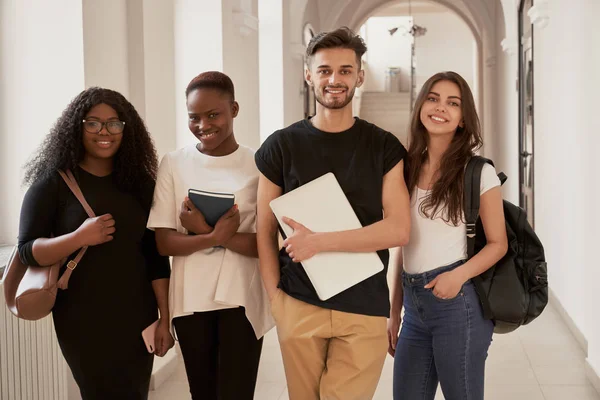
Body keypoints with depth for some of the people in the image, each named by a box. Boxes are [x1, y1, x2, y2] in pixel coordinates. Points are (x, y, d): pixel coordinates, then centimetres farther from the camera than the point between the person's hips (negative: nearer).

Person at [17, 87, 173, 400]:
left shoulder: (140, 182, 4)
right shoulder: (53, 182, -5)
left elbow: (156, 254, 4)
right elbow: (27, 251, -9)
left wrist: (165, 318, 0)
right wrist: (79, 238, -25)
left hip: (138, 317, 3)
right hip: (83, 321, -3)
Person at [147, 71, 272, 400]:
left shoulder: (258, 165, -5)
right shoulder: (173, 164, 0)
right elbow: (164, 243, -4)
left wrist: (205, 233, -21)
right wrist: (214, 236, -22)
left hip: (242, 300, -2)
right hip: (190, 301, 2)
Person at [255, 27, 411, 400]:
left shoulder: (384, 147, 2)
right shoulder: (281, 146, 3)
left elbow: (398, 230, -7)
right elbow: (265, 231, 5)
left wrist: (319, 241, -16)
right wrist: (275, 297, -5)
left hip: (365, 310, -1)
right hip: (299, 307, 1)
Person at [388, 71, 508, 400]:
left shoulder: (478, 172, -6)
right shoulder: (407, 169, 8)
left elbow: (497, 244, -2)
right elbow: (405, 247, 12)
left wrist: (459, 274, -20)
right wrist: (394, 312, 12)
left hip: (457, 302, -5)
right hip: (414, 307, 5)